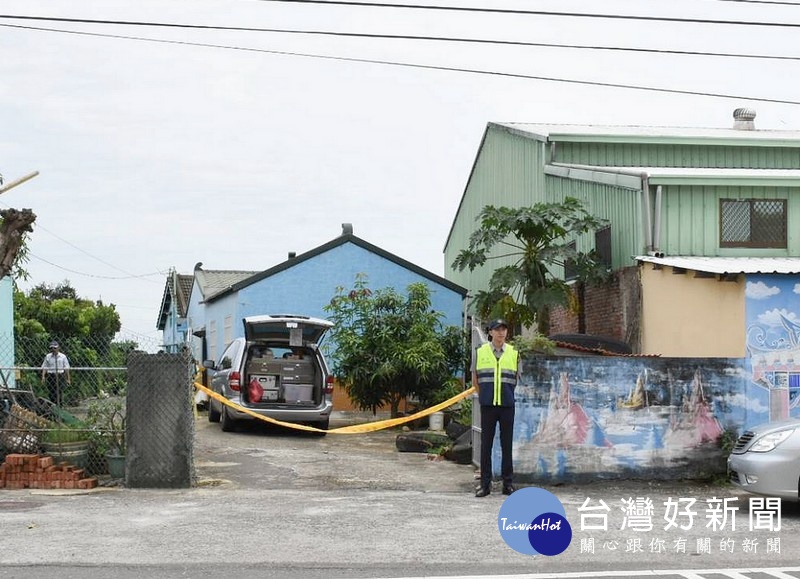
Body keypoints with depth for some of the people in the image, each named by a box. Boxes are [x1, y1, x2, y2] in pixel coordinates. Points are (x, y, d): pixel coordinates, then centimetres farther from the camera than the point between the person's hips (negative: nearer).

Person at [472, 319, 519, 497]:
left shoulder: (513, 353, 6)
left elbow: (515, 379, 15)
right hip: (487, 405, 0)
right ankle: (485, 483, 6)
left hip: (507, 405, 0)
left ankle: (508, 482, 10)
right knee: (486, 444, 2)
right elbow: (475, 379, 13)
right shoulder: (480, 352, 4)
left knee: (507, 444, 4)